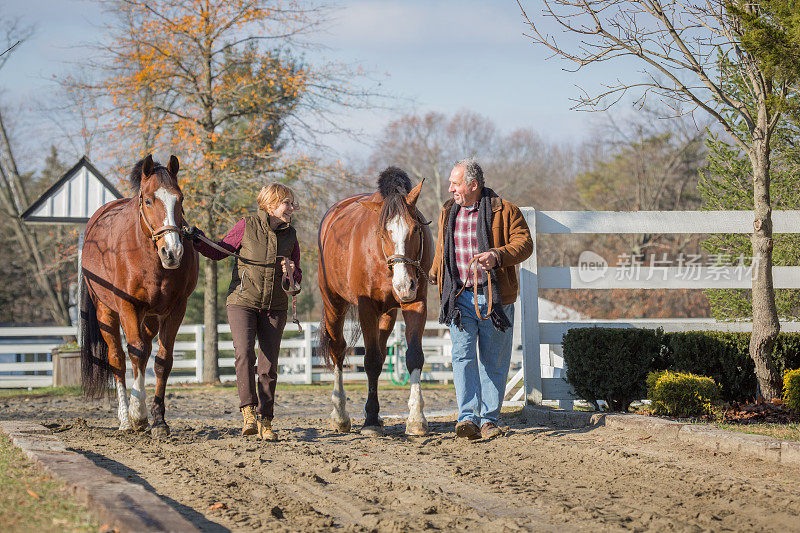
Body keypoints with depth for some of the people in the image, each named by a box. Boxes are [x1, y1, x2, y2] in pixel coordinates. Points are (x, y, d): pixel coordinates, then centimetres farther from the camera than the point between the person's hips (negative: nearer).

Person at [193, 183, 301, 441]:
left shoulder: (290, 235, 6)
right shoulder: (246, 226, -3)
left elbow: (298, 277, 13)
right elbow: (218, 252, 6)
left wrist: (292, 272, -10)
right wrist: (198, 242, -11)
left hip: (274, 307, 3)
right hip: (242, 302, -3)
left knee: (269, 365, 1)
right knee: (244, 354, -22)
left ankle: (265, 420, 9)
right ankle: (248, 410, -13)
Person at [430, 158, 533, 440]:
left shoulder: (504, 211, -3)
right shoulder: (448, 212, 12)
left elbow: (524, 243, -9)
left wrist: (497, 256, -23)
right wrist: (434, 275, 30)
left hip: (494, 297, -3)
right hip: (459, 297, 3)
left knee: (494, 361, 3)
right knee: (463, 356, -10)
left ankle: (489, 418, 11)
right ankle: (468, 418, -15)